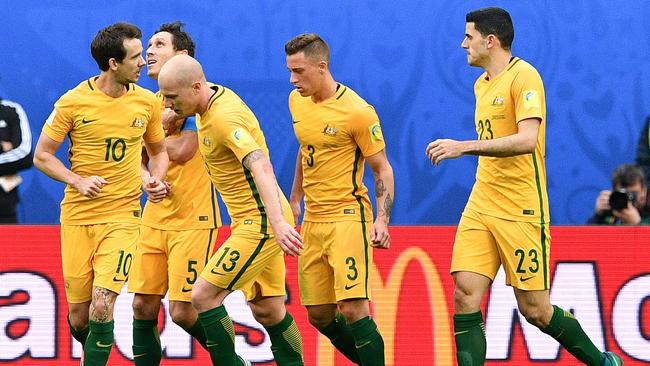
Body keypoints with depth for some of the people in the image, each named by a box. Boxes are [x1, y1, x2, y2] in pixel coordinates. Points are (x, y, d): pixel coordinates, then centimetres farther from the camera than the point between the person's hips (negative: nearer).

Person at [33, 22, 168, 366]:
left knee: (102, 305, -18)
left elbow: (158, 150, 17)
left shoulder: (146, 102, 1)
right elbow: (42, 156, 0)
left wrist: (156, 180, -4)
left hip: (122, 215, 0)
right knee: (79, 317, 5)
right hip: (77, 217, 0)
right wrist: (78, 181, -16)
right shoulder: (73, 102, -7)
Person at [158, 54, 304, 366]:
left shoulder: (224, 117, -22)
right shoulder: (215, 98, 7)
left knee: (204, 295, -11)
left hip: (260, 222, -10)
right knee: (266, 309, 12)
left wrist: (278, 222, -46)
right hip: (252, 220, 10)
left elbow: (261, 167, -35)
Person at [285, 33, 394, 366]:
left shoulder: (357, 111, -14)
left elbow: (383, 169, -8)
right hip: (312, 220, 7)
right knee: (319, 315, 6)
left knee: (352, 307, -18)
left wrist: (382, 220, -18)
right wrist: (294, 199, 23)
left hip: (348, 216, -7)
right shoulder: (297, 101, 7)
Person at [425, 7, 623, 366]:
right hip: (480, 205, 8)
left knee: (535, 310, -2)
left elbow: (527, 140, -25)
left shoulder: (523, 77, -12)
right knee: (465, 295, -8)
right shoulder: (482, 84, 15)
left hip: (521, 211, -8)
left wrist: (464, 147, -28)